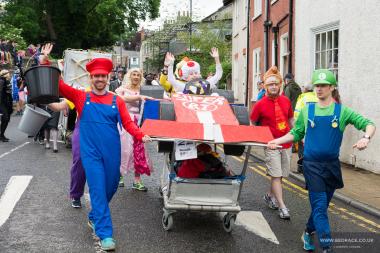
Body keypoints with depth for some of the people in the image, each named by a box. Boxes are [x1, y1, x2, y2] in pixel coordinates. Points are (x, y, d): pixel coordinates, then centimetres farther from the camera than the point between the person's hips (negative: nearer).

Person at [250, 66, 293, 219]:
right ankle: (282, 207, -3)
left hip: (286, 143, 5)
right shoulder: (260, 104, -7)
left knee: (281, 175, 13)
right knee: (276, 175, -6)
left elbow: (291, 120, 17)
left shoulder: (285, 101, 4)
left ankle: (270, 196, 36)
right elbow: (252, 124, 3)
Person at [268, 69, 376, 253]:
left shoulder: (342, 111, 0)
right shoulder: (307, 111, 3)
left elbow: (368, 124, -5)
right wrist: (277, 141, 1)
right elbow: (296, 134, 13)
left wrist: (366, 138, -25)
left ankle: (308, 233, 38)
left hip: (332, 165, 2)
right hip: (312, 164, -1)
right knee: (320, 205, -8)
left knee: (322, 204, 15)